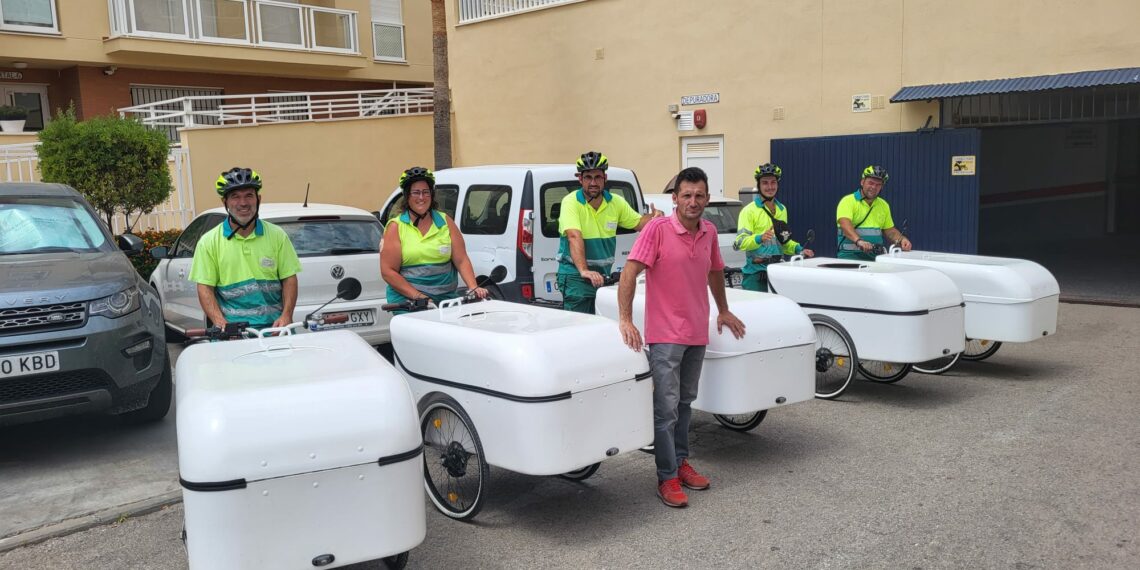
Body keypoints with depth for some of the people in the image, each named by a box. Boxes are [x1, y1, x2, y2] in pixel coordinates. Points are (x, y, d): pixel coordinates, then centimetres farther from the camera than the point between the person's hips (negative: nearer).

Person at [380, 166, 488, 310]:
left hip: (446, 298, 3)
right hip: (407, 301, -3)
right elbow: (388, 271, -3)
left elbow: (462, 261, 7)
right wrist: (418, 296, -12)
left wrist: (474, 288, -9)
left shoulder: (445, 221, 12)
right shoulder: (396, 227, 4)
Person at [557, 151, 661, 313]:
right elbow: (574, 237, -28)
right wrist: (584, 270, -42)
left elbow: (639, 223, 12)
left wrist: (654, 216, -13)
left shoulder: (616, 202, 2)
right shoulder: (571, 202, -15)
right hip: (575, 275, -5)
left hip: (603, 274, 5)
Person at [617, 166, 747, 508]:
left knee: (685, 403, 18)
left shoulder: (709, 232, 4)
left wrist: (723, 311, 24)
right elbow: (629, 273, -19)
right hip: (665, 335, -6)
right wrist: (625, 320, -25)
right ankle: (667, 478, 5)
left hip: (698, 333, 6)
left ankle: (681, 461, 31)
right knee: (667, 408, -4)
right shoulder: (657, 229, -14)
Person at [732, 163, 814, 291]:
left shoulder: (782, 210, 19)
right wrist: (760, 238, -29)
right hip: (756, 273, -6)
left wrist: (799, 249, 12)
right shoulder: (749, 211, -4)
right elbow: (738, 243, -14)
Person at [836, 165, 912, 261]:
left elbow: (890, 231, 23)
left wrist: (902, 239, 0)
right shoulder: (848, 201, -5)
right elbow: (845, 224, -23)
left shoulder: (884, 205, 18)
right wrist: (858, 241, -41)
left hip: (875, 256, 6)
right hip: (851, 254, -6)